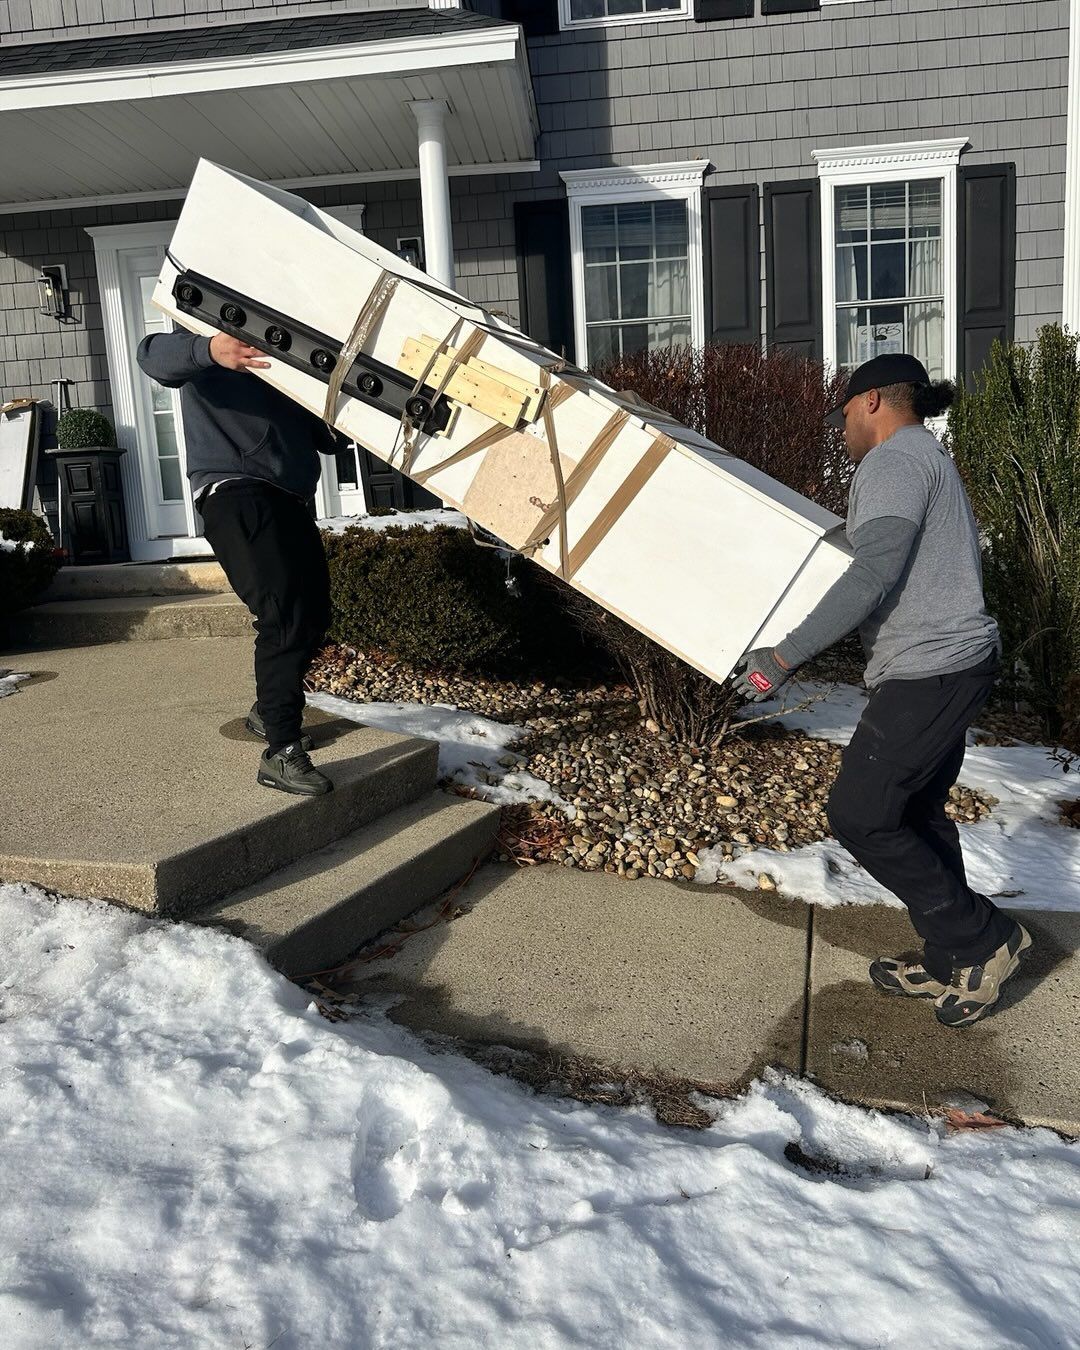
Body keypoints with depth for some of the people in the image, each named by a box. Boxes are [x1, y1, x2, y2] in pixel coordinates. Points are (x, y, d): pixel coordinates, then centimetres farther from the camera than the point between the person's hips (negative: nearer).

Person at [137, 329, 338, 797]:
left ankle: (269, 711, 32)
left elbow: (328, 440, 21)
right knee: (285, 617, -20)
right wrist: (209, 349, -38)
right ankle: (281, 754, -19)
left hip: (291, 501, 8)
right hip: (235, 495, -8)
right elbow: (153, 354, -17)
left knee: (313, 613, 10)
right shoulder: (207, 358, 6)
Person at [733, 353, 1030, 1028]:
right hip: (955, 664, 11)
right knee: (917, 812, 15)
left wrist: (784, 657, -23)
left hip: (929, 670, -11)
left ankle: (984, 938, 6)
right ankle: (951, 961, 26)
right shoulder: (931, 459, 21)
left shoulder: (894, 461, -13)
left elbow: (872, 576, -25)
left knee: (858, 813, -5)